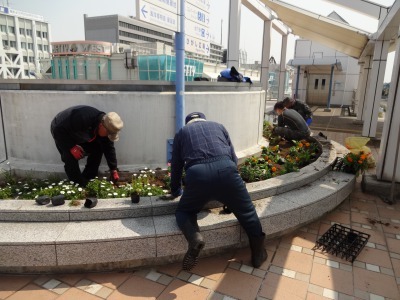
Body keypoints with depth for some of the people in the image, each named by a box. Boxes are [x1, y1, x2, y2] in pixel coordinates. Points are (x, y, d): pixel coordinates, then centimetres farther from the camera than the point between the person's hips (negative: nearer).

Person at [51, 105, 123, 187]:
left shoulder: (104, 129, -21)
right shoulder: (83, 119, -44)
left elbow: (109, 148, -12)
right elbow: (59, 129, -35)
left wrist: (114, 170, -10)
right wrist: (71, 147, -35)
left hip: (78, 135, 6)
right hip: (60, 131, -6)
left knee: (97, 148, -7)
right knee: (71, 158, -25)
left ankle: (87, 181, 4)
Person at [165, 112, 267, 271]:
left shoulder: (181, 133, 29)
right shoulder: (219, 126, 32)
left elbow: (176, 166, 31)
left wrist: (175, 191, 46)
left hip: (197, 174, -1)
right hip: (226, 170, 1)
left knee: (183, 211, 23)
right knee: (247, 211, 22)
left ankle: (194, 238, -5)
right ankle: (258, 254, 24)